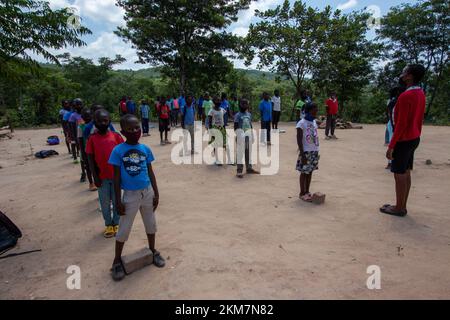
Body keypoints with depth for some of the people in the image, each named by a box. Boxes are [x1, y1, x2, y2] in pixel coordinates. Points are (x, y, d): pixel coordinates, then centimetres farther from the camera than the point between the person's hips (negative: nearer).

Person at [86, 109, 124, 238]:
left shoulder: (115, 136, -5)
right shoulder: (92, 138, -6)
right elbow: (90, 159, -3)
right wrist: (95, 177, -6)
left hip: (116, 175, 0)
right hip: (102, 177, 0)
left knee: (116, 201, 12)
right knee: (105, 202, 12)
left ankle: (116, 224, 29)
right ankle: (108, 225, 29)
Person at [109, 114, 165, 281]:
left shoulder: (145, 149, -2)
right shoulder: (118, 151, -11)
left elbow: (150, 172, 4)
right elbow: (116, 177, -8)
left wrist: (156, 193, 3)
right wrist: (118, 200, -9)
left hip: (147, 192, 3)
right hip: (130, 195, -3)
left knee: (151, 224, 18)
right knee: (124, 229, 9)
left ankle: (153, 251, 39)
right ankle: (117, 261, 28)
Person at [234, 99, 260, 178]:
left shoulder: (249, 114, 11)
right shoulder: (238, 115, -7)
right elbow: (236, 127, -10)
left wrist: (252, 136, 14)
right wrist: (238, 136, -18)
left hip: (248, 135, 7)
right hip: (241, 135, -6)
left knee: (248, 152, 15)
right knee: (240, 152, -6)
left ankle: (249, 168, 27)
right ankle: (239, 171, -2)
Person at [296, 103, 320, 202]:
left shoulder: (314, 122, 10)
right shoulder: (301, 123, -12)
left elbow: (315, 137, 16)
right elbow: (299, 140, -14)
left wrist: (316, 152, 15)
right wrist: (302, 154, -18)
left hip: (314, 151, 7)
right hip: (306, 152, -7)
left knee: (310, 172, 12)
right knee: (304, 172, 3)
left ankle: (307, 191, 24)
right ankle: (302, 193, 15)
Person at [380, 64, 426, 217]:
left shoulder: (405, 96, -21)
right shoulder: (421, 94, 9)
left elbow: (401, 124, -23)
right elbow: (420, 119, 15)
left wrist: (391, 146, -19)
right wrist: (416, 136, 23)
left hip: (403, 140, -9)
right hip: (414, 139, 9)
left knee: (399, 175, 0)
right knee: (406, 173, 13)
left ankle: (399, 208, 10)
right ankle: (402, 206, 22)